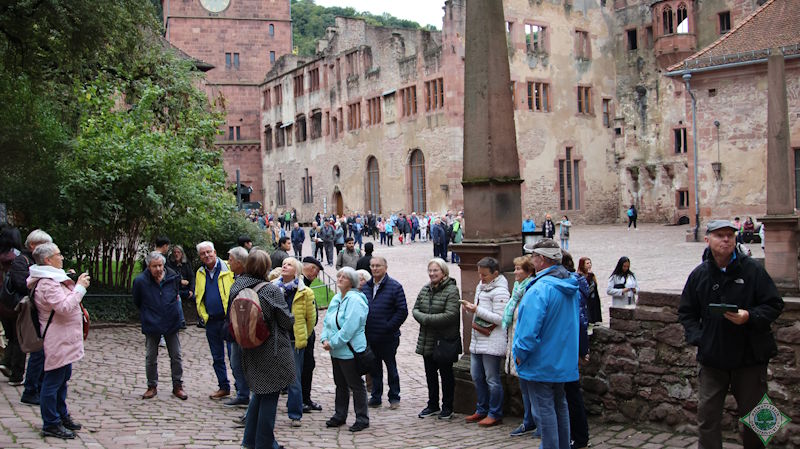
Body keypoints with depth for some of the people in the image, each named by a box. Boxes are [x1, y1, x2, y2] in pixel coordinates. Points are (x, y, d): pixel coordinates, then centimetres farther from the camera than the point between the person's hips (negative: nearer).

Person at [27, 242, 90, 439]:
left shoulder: (53, 279, 14)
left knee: (63, 378, 20)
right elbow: (64, 306, -28)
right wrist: (80, 287, -20)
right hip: (57, 340, -11)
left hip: (64, 340, 11)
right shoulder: (47, 283, -20)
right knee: (53, 381, -3)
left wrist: (75, 284, 11)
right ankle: (50, 424, 5)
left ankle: (62, 416, 33)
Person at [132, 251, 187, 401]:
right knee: (151, 358, 7)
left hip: (171, 323, 1)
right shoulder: (140, 281, -12)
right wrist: (147, 314, 7)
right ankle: (152, 387, 21)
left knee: (176, 356, 6)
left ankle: (177, 386, 18)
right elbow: (137, 302, 5)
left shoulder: (173, 278, -7)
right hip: (151, 325, -1)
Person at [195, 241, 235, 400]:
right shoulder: (200, 274, 10)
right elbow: (198, 297, 18)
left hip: (228, 319, -6)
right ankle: (223, 387, 24)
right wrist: (204, 315, 6)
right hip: (211, 321, 6)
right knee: (217, 357, 13)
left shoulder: (228, 269, -6)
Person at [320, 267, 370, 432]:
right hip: (336, 351, 9)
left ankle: (362, 418, 9)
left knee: (356, 385, 0)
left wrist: (333, 343, -20)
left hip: (350, 350, -9)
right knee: (340, 384, 18)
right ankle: (339, 415, 30)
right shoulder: (336, 299, 11)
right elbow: (327, 320, 13)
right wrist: (325, 338, -3)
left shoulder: (355, 299, -17)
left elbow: (349, 327, -24)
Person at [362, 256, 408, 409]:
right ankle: (376, 396, 25)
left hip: (388, 337, -5)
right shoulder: (365, 286, 8)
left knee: (391, 367, 7)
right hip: (370, 336, 5)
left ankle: (394, 398, 18)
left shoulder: (394, 286, -9)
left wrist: (389, 327, -16)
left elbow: (402, 311, -12)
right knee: (374, 368, 14)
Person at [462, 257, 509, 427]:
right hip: (477, 340, 9)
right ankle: (482, 410, 26)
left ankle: (495, 414, 8)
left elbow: (499, 318, -19)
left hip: (492, 342, -9)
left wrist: (477, 310, -18)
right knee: (477, 376, 14)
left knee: (492, 379, -2)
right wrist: (470, 308, 4)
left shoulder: (500, 291, -14)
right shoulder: (481, 286, 15)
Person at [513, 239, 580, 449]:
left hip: (540, 363, -9)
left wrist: (520, 354, -13)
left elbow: (530, 329, -26)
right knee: (560, 406, 19)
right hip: (564, 362, 9)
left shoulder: (540, 288, -24)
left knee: (544, 410, -2)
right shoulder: (572, 287, 6)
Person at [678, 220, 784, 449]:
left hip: (750, 358, -2)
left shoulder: (753, 269, -5)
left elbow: (774, 305, -3)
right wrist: (697, 337, -2)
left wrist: (749, 317, -20)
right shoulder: (699, 274, 3)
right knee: (707, 415, 2)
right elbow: (686, 312, 12)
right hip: (712, 358, 2)